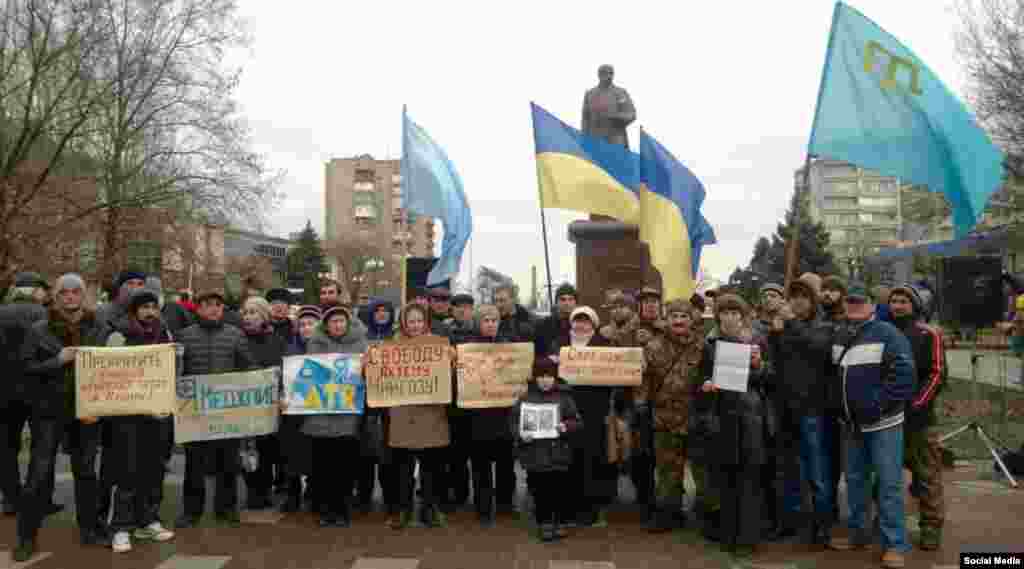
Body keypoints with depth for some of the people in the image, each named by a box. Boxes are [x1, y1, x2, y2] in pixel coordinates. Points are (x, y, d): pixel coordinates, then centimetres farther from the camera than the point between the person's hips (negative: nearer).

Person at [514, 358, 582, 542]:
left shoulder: (564, 397, 0)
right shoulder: (526, 398, 0)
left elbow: (578, 421, 1)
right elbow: (514, 421, 3)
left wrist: (567, 426, -18)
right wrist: (520, 434, -16)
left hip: (559, 454, 0)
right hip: (535, 454, 0)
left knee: (558, 491, 8)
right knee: (540, 492, 6)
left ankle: (557, 522, 25)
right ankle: (545, 523, 22)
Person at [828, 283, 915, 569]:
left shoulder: (887, 334, -13)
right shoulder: (841, 338, 10)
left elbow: (904, 374, -20)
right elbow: (836, 376, 20)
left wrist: (878, 405, -20)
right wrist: (841, 408, 11)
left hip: (882, 423, -7)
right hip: (854, 423, 7)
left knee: (889, 483, -2)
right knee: (854, 479, 16)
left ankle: (895, 544, 8)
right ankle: (858, 532, 30)